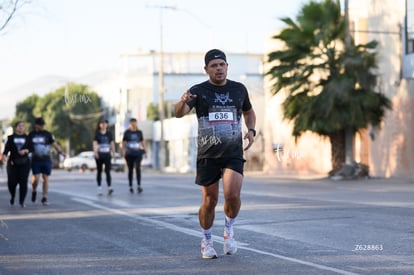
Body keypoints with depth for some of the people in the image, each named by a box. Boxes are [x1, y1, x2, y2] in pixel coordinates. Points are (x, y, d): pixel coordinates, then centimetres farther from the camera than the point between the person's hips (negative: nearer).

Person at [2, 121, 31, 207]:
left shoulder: (27, 138, 8)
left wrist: (25, 151, -16)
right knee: (12, 182, -7)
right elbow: (7, 148, -6)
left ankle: (22, 201, -2)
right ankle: (12, 195, 24)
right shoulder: (11, 138, 5)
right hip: (13, 163, 0)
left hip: (24, 162, 0)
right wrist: (4, 156, -25)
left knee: (23, 182, -10)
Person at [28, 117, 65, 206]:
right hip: (36, 160, 0)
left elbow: (54, 144, -2)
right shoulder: (31, 135, 5)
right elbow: (27, 146, 14)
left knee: (45, 178, 1)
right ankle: (34, 191, 21)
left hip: (46, 160, 0)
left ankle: (44, 198, 9)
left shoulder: (48, 134, 3)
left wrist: (60, 151, -17)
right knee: (36, 178, -9)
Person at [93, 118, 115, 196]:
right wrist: (95, 152, -28)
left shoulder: (109, 133, 7)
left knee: (108, 171, -11)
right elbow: (94, 143, -12)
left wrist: (113, 152, 3)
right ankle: (99, 189, 15)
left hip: (107, 154, 1)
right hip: (99, 155, -1)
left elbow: (112, 143, 9)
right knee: (99, 171, 8)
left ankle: (109, 188, -20)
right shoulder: (97, 134, 0)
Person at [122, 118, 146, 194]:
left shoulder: (139, 132, 9)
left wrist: (144, 149, 4)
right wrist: (124, 151, -7)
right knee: (130, 170, 5)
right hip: (129, 154, -1)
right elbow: (123, 142, 3)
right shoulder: (127, 132, 1)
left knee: (138, 168, -14)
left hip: (138, 153, 1)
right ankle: (131, 186, 14)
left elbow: (142, 141, 17)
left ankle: (139, 186, -18)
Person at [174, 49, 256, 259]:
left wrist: (251, 130, 7)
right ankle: (206, 241, 24)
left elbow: (249, 111, 26)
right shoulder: (198, 91, -2)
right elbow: (179, 113, -17)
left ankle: (229, 228, 10)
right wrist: (183, 102, -40)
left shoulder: (239, 89, 7)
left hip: (233, 153, 1)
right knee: (209, 201, 3)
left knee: (232, 194, -18)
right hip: (207, 155, -1)